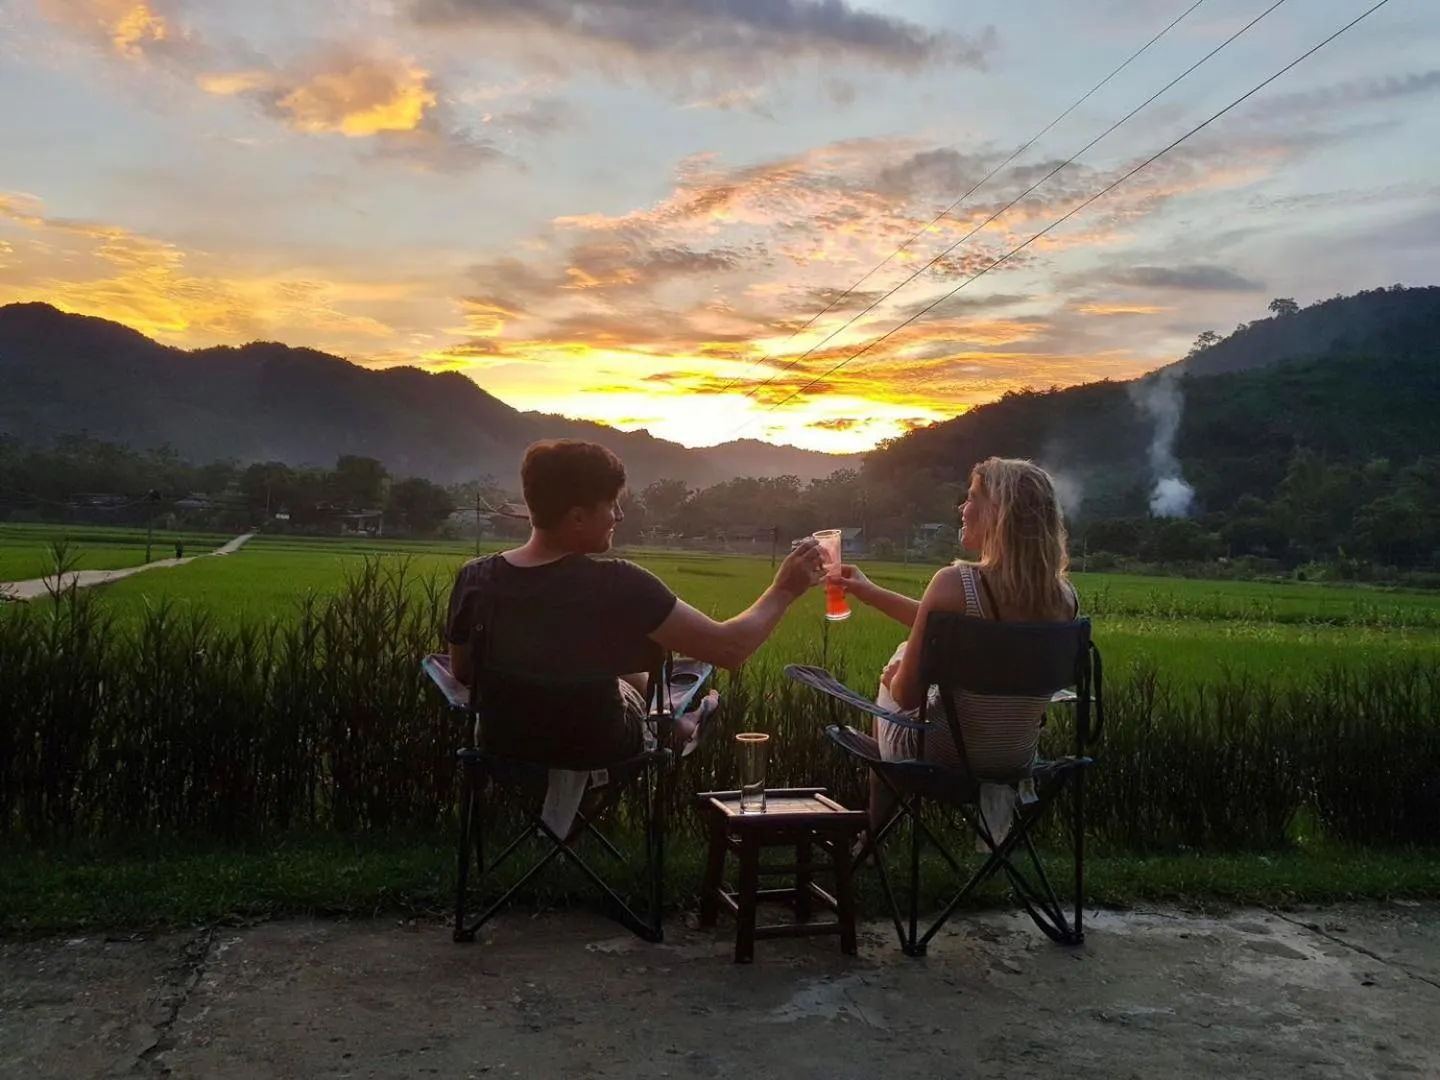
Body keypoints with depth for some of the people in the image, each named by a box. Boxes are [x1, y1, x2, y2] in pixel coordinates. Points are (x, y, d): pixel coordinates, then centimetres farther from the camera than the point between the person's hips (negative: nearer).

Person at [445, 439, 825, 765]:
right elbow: (728, 649, -25)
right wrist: (783, 590, -9)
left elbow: (463, 674, -2)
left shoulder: (474, 578, -18)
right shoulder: (616, 585, -30)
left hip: (505, 749, 4)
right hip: (600, 754, -3)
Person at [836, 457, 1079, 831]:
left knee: (888, 690, 30)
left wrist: (893, 677, 6)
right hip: (1019, 759, 5)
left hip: (946, 757, -5)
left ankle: (875, 842, 43)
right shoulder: (1064, 596, -9)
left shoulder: (956, 583, -27)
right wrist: (872, 594, 16)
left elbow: (906, 696, -19)